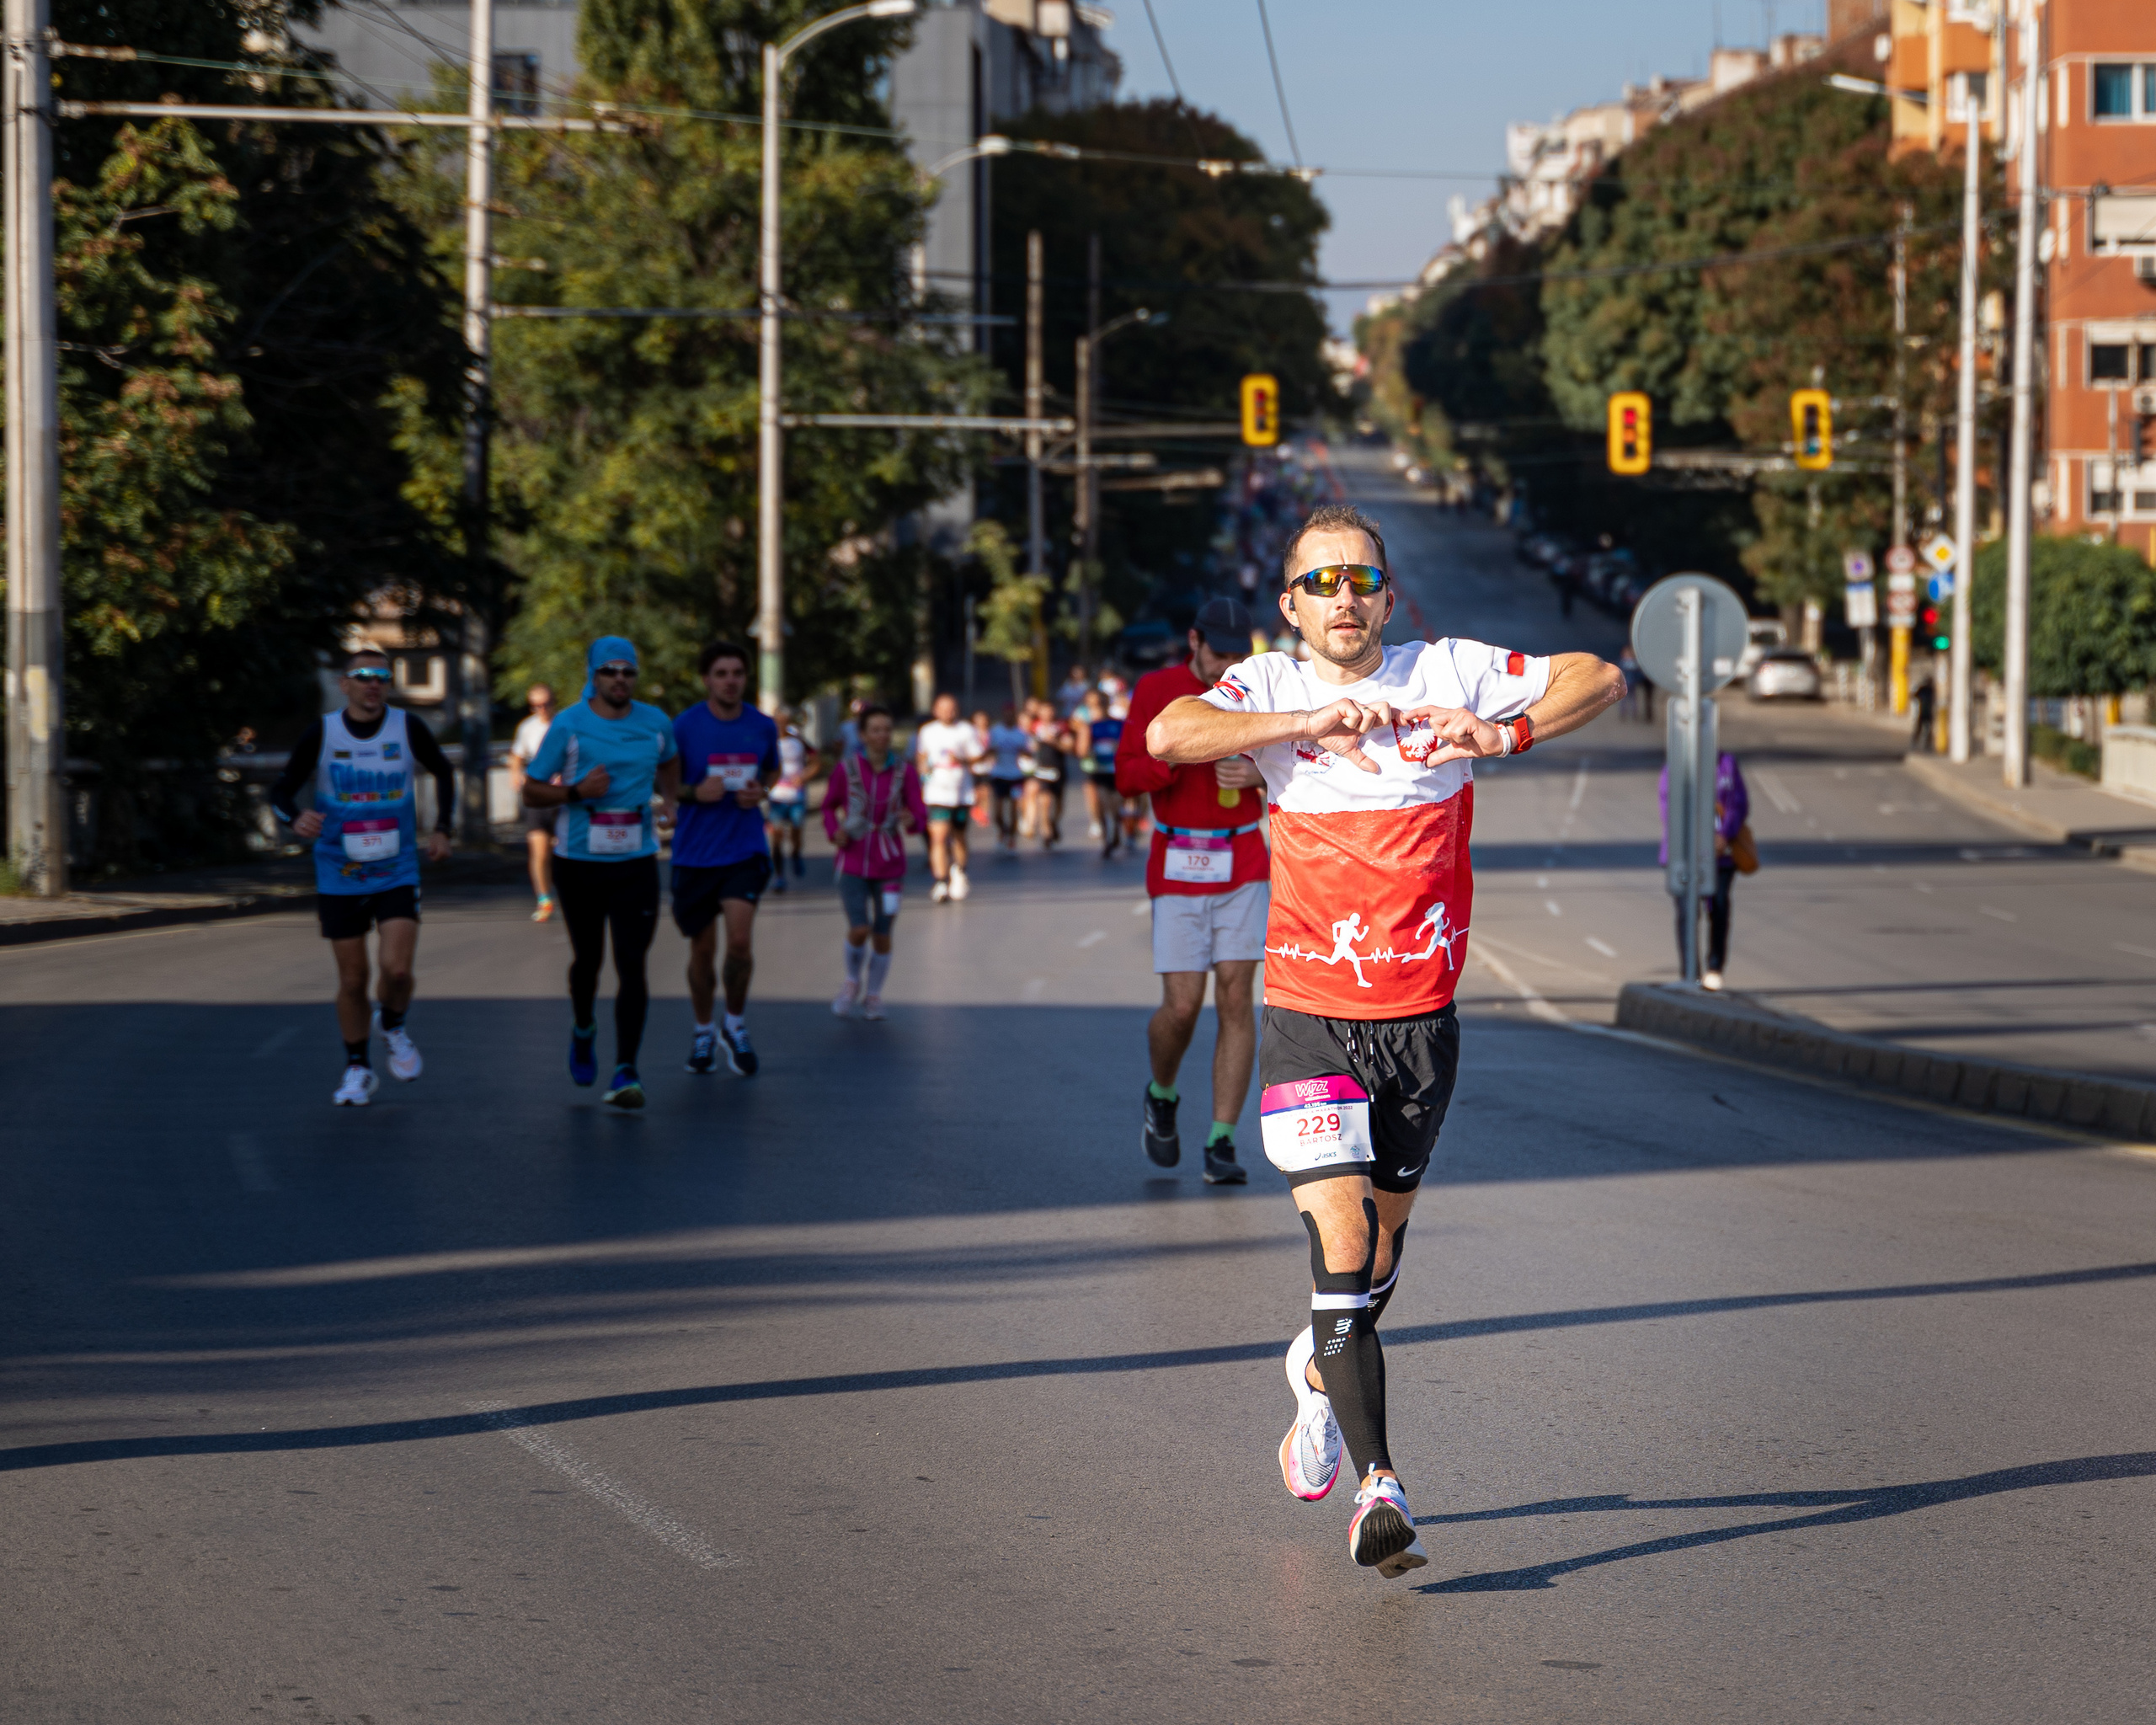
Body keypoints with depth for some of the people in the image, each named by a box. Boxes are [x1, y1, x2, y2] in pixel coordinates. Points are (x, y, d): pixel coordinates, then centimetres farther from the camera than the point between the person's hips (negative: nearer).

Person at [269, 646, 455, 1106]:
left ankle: (393, 1026, 17)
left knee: (396, 968, -16)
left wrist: (442, 828, 5)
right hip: (339, 876, 0)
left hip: (397, 874, 0)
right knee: (353, 980, 5)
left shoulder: (408, 728, -5)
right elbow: (282, 790, -4)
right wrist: (296, 819, -27)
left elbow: (443, 772, 14)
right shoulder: (322, 733, -8)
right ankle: (357, 1070, 24)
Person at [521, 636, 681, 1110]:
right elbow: (531, 790, -2)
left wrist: (669, 800, 8)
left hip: (636, 862, 1)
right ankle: (583, 1031, 44)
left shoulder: (656, 723, 4)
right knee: (587, 958, 13)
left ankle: (625, 1072, -7)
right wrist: (576, 791, -19)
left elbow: (669, 761, 26)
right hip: (579, 861, -1)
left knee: (632, 965, -9)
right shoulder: (568, 726, -5)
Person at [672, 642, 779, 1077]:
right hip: (695, 855, 0)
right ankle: (702, 1032, 31)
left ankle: (736, 1025, 9)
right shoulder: (683, 727, -6)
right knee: (702, 951, 8)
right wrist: (694, 793, -16)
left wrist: (762, 792, -2)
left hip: (745, 849, 1)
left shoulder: (763, 727, 1)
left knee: (740, 940, -15)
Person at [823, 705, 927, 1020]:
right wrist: (834, 831, -9)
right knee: (859, 929, -15)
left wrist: (912, 820, -28)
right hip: (853, 863, -1)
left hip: (889, 866, 1)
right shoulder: (845, 770, -7)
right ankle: (853, 980, 15)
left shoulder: (905, 772, -6)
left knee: (882, 935, 6)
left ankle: (873, 995, 28)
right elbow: (830, 805, 10)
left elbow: (921, 816, -5)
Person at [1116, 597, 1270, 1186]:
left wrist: (1257, 774, -21)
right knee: (1182, 1009, -5)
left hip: (1242, 867, 1)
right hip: (1178, 869, -1)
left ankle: (1220, 1148, -4)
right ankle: (1162, 1096, 29)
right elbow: (1128, 777, -13)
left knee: (1235, 999, -8)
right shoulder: (1155, 690, -7)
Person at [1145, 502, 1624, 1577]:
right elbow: (1167, 735, -23)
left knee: (1383, 1237, 18)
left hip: (1421, 1016, 3)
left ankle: (1322, 1373, 49)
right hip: (1308, 1015, -3)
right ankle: (1379, 1485, -16)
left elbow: (1599, 678, -1)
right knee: (1341, 1237, -16)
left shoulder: (1448, 676, -1)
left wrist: (1501, 735, -16)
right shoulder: (1271, 690, -3)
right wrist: (1310, 722, -27)